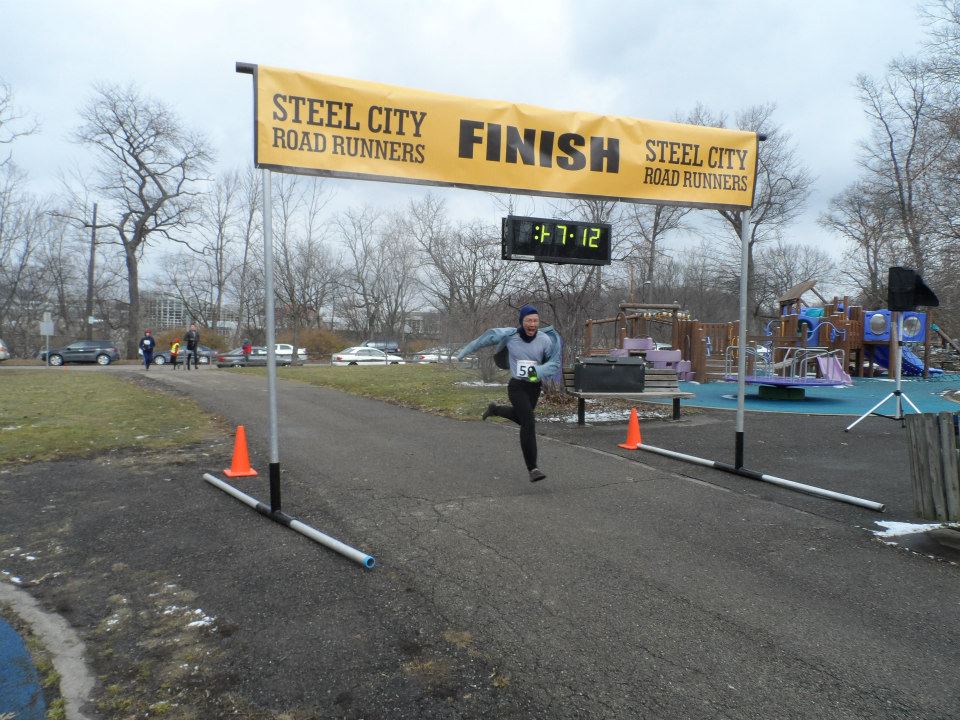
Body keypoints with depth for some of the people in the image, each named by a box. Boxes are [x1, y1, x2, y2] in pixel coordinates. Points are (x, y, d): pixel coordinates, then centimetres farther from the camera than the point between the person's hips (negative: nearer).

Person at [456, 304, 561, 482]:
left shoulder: (545, 339, -10)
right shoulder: (509, 335, -12)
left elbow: (555, 363, -7)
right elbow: (486, 338, 3)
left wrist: (538, 371, -27)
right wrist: (466, 351, 14)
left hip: (535, 386, 4)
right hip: (517, 386, -4)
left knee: (520, 417, 26)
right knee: (529, 422, -19)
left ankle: (495, 409, 57)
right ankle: (532, 469, -15)